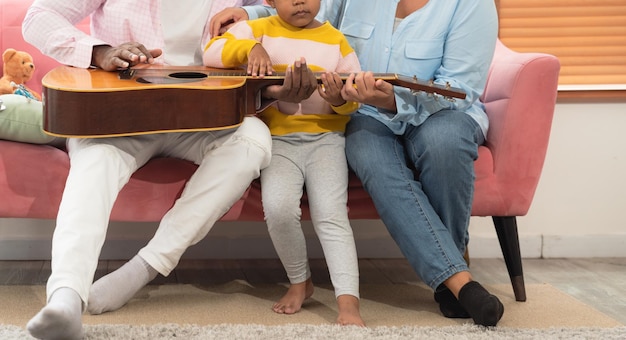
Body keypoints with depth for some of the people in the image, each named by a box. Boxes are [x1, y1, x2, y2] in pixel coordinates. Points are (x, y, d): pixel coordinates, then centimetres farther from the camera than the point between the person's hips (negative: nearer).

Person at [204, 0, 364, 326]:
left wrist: (340, 99, -16)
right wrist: (250, 47, -18)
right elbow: (211, 53, -2)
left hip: (325, 137, 1)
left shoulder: (336, 40, 9)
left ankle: (348, 304, -20)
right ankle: (300, 281, 2)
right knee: (279, 207, -24)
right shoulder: (257, 29, 7)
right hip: (278, 137, 0)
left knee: (331, 214, -19)